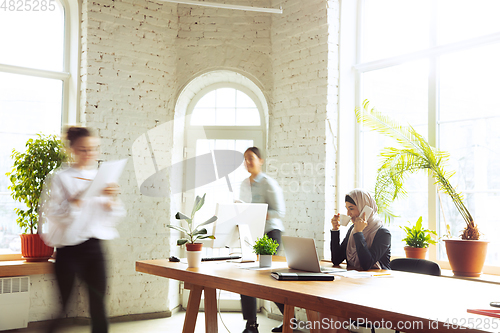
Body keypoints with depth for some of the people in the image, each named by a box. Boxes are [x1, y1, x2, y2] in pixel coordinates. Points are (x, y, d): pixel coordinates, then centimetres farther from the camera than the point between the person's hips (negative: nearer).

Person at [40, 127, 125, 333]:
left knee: (98, 302, 2)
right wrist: (77, 200, -21)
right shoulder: (60, 178, -1)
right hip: (68, 248, -3)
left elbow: (114, 216, 9)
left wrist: (111, 199, -10)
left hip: (94, 246, 3)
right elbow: (53, 213, -10)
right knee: (60, 304, 3)